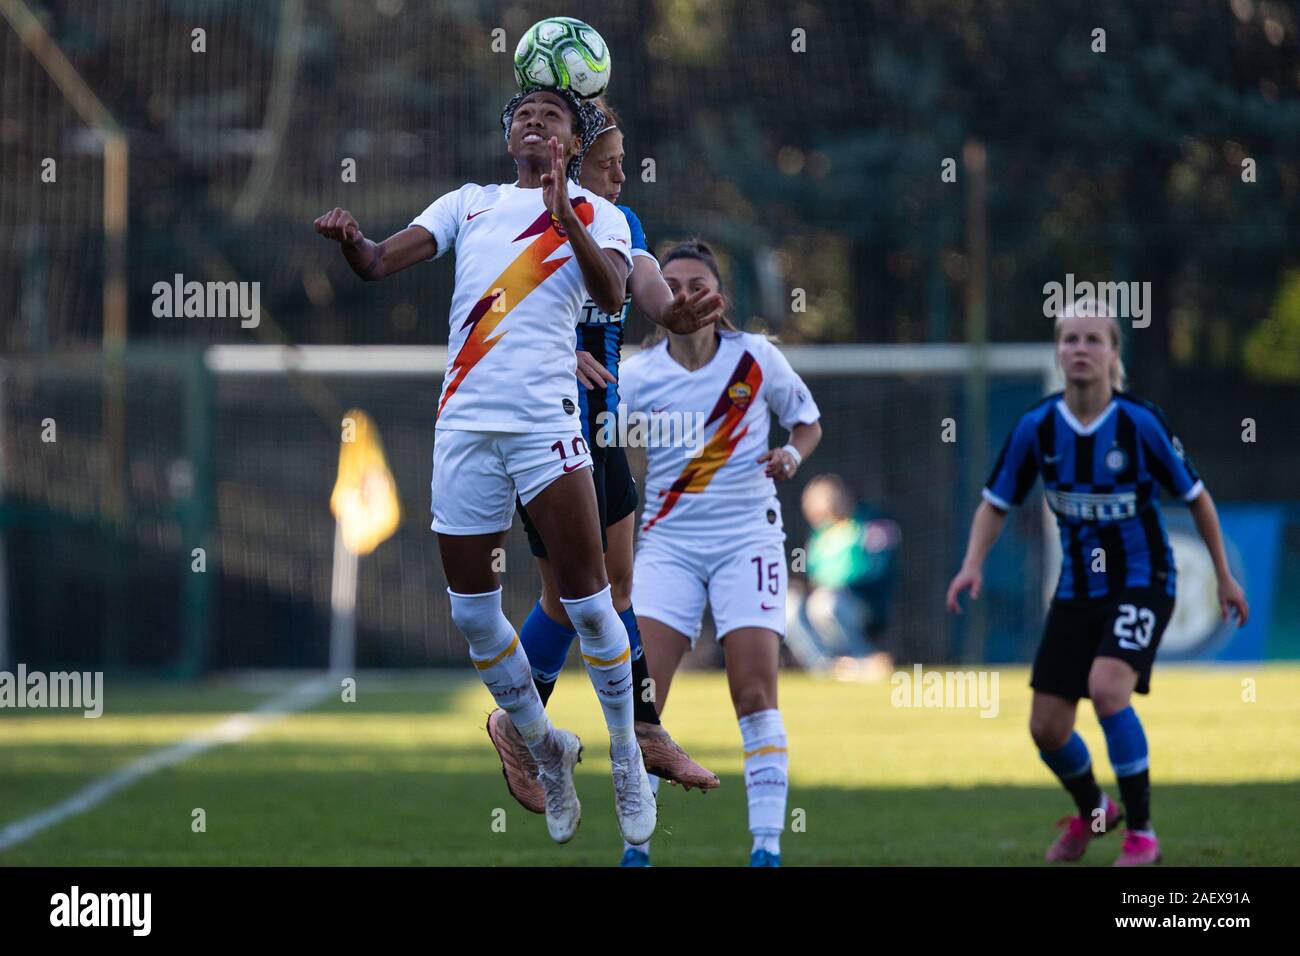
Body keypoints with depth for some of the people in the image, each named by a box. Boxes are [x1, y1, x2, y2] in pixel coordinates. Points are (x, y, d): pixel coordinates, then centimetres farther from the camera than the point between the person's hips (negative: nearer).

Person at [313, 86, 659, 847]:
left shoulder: (595, 215, 8)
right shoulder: (468, 204, 19)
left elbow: (611, 296, -12)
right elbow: (380, 264, 9)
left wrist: (566, 217, -28)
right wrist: (348, 239, -15)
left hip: (545, 420, -4)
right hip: (463, 424, 4)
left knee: (586, 598, -8)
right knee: (472, 611, 5)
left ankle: (627, 757, 6)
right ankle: (547, 749, 23)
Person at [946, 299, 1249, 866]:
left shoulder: (1141, 424, -15)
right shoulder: (1036, 428, -8)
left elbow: (1195, 497, -2)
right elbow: (996, 504, 5)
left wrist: (1224, 577, 4)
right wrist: (973, 564, -12)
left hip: (1141, 581, -4)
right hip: (1076, 588, 4)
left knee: (1107, 687, -29)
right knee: (1047, 728, 2)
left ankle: (1141, 833, -13)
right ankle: (1092, 811, 36)